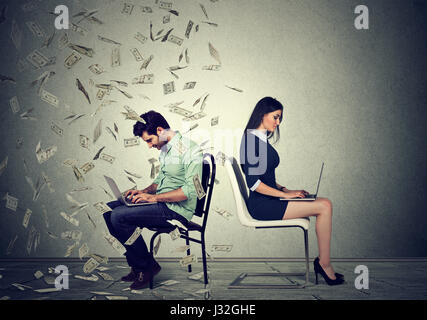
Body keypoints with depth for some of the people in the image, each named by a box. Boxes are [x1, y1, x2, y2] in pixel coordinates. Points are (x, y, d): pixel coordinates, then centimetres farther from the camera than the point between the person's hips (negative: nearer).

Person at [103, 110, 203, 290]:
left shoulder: (189, 150, -15)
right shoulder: (164, 149, 15)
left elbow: (190, 190, -22)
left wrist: (154, 197, -21)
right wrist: (145, 192, 7)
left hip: (177, 210, -10)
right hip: (161, 203, 10)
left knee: (119, 216, -20)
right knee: (109, 209, 3)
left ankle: (147, 266, -3)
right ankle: (136, 265, 5)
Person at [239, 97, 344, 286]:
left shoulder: (262, 139, 17)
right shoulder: (252, 139, -13)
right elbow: (253, 182, -19)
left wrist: (285, 190, 8)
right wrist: (285, 194, -15)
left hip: (268, 200, 9)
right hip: (261, 206, -9)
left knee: (325, 204, -1)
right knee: (324, 207, -14)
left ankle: (323, 262, -2)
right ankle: (324, 264, -5)